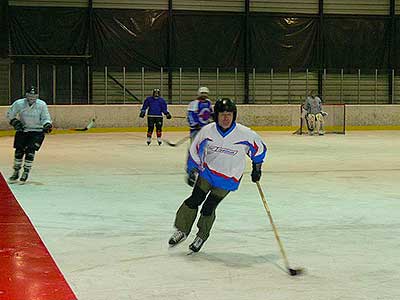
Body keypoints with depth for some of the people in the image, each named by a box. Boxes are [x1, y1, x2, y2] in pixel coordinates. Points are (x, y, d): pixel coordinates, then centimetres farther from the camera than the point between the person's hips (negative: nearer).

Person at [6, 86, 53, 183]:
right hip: (22, 130, 2)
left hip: (37, 131, -2)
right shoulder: (19, 103, -11)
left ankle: (26, 172, -2)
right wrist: (15, 121, -12)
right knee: (19, 150, 1)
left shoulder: (42, 105, -13)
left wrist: (47, 125, -25)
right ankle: (16, 172, 17)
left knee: (30, 150, -14)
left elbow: (45, 118, -6)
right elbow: (10, 114, 3)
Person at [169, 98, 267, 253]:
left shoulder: (245, 134, -18)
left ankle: (202, 236, 17)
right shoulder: (207, 131, -13)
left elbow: (259, 148, 0)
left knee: (208, 207, -6)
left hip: (228, 179, -2)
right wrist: (192, 170, 0)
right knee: (194, 200, -5)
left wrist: (257, 167, 7)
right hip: (207, 172, 2)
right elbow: (195, 150, 2)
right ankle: (182, 231, 12)